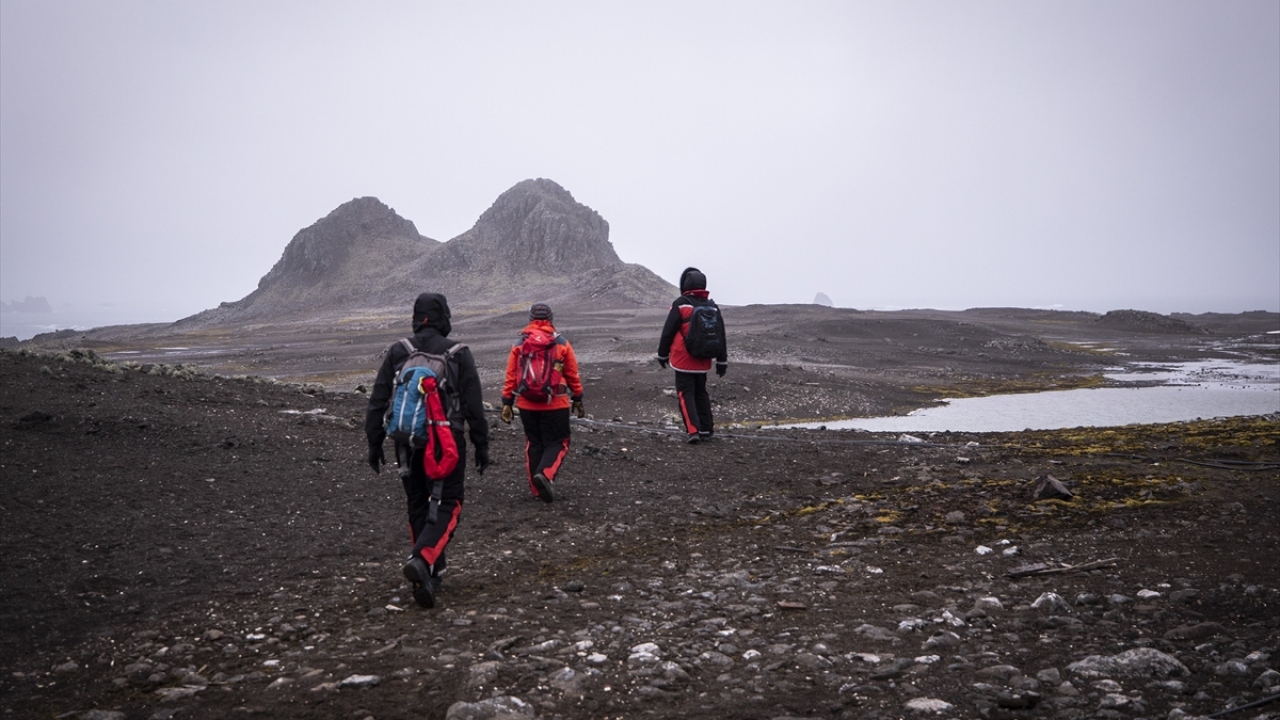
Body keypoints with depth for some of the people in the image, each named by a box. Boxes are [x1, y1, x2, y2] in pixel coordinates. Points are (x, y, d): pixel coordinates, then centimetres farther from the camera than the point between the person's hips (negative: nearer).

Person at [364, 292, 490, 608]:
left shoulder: (397, 352, 3)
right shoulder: (458, 354, -4)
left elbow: (377, 402, 3)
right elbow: (474, 405, -4)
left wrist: (375, 444, 11)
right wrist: (481, 445, 4)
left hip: (408, 443, 3)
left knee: (418, 506, 15)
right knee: (447, 505, 2)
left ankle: (433, 573, 20)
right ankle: (422, 559, -22)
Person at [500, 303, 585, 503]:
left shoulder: (519, 344, 2)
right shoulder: (562, 343, -2)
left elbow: (511, 376, 1)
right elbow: (573, 375, 3)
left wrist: (507, 403, 5)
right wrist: (577, 399, 13)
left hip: (526, 405, 3)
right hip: (555, 405, -2)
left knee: (533, 443, 14)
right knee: (557, 443, 6)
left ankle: (537, 488, 15)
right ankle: (544, 474, -19)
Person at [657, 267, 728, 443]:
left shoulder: (680, 304, -10)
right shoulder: (713, 306, 6)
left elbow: (668, 332, -7)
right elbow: (721, 336, 10)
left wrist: (662, 355, 5)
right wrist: (722, 361, 17)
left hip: (683, 361, -5)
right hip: (703, 362, 5)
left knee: (686, 395, -2)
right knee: (701, 393, 18)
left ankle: (693, 430, -13)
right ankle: (706, 429, 20)